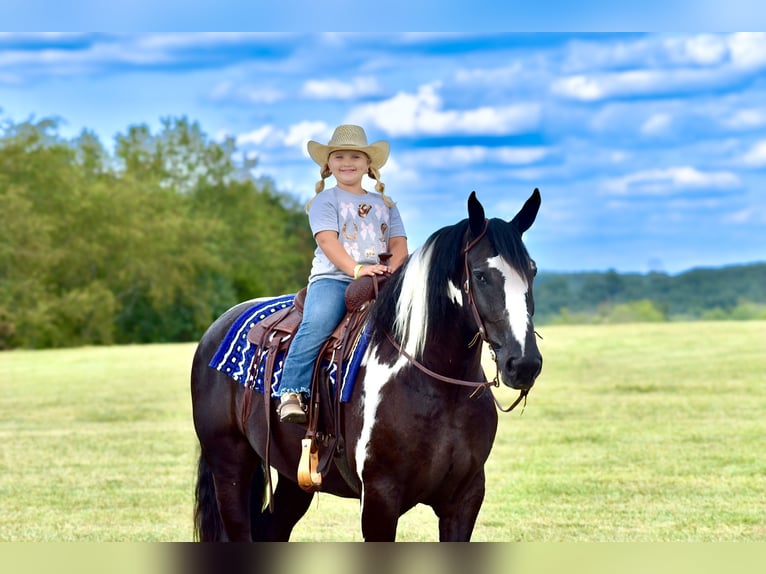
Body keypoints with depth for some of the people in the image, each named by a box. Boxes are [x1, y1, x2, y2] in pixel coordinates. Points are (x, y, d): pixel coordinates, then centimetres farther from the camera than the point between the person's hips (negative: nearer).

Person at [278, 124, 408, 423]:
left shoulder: (385, 205, 23)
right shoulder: (325, 200, 9)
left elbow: (399, 244, 13)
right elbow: (327, 241, -7)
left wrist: (392, 268, -11)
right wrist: (356, 269, -23)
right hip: (332, 278, -4)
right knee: (318, 323, -33)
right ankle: (292, 393, -33)